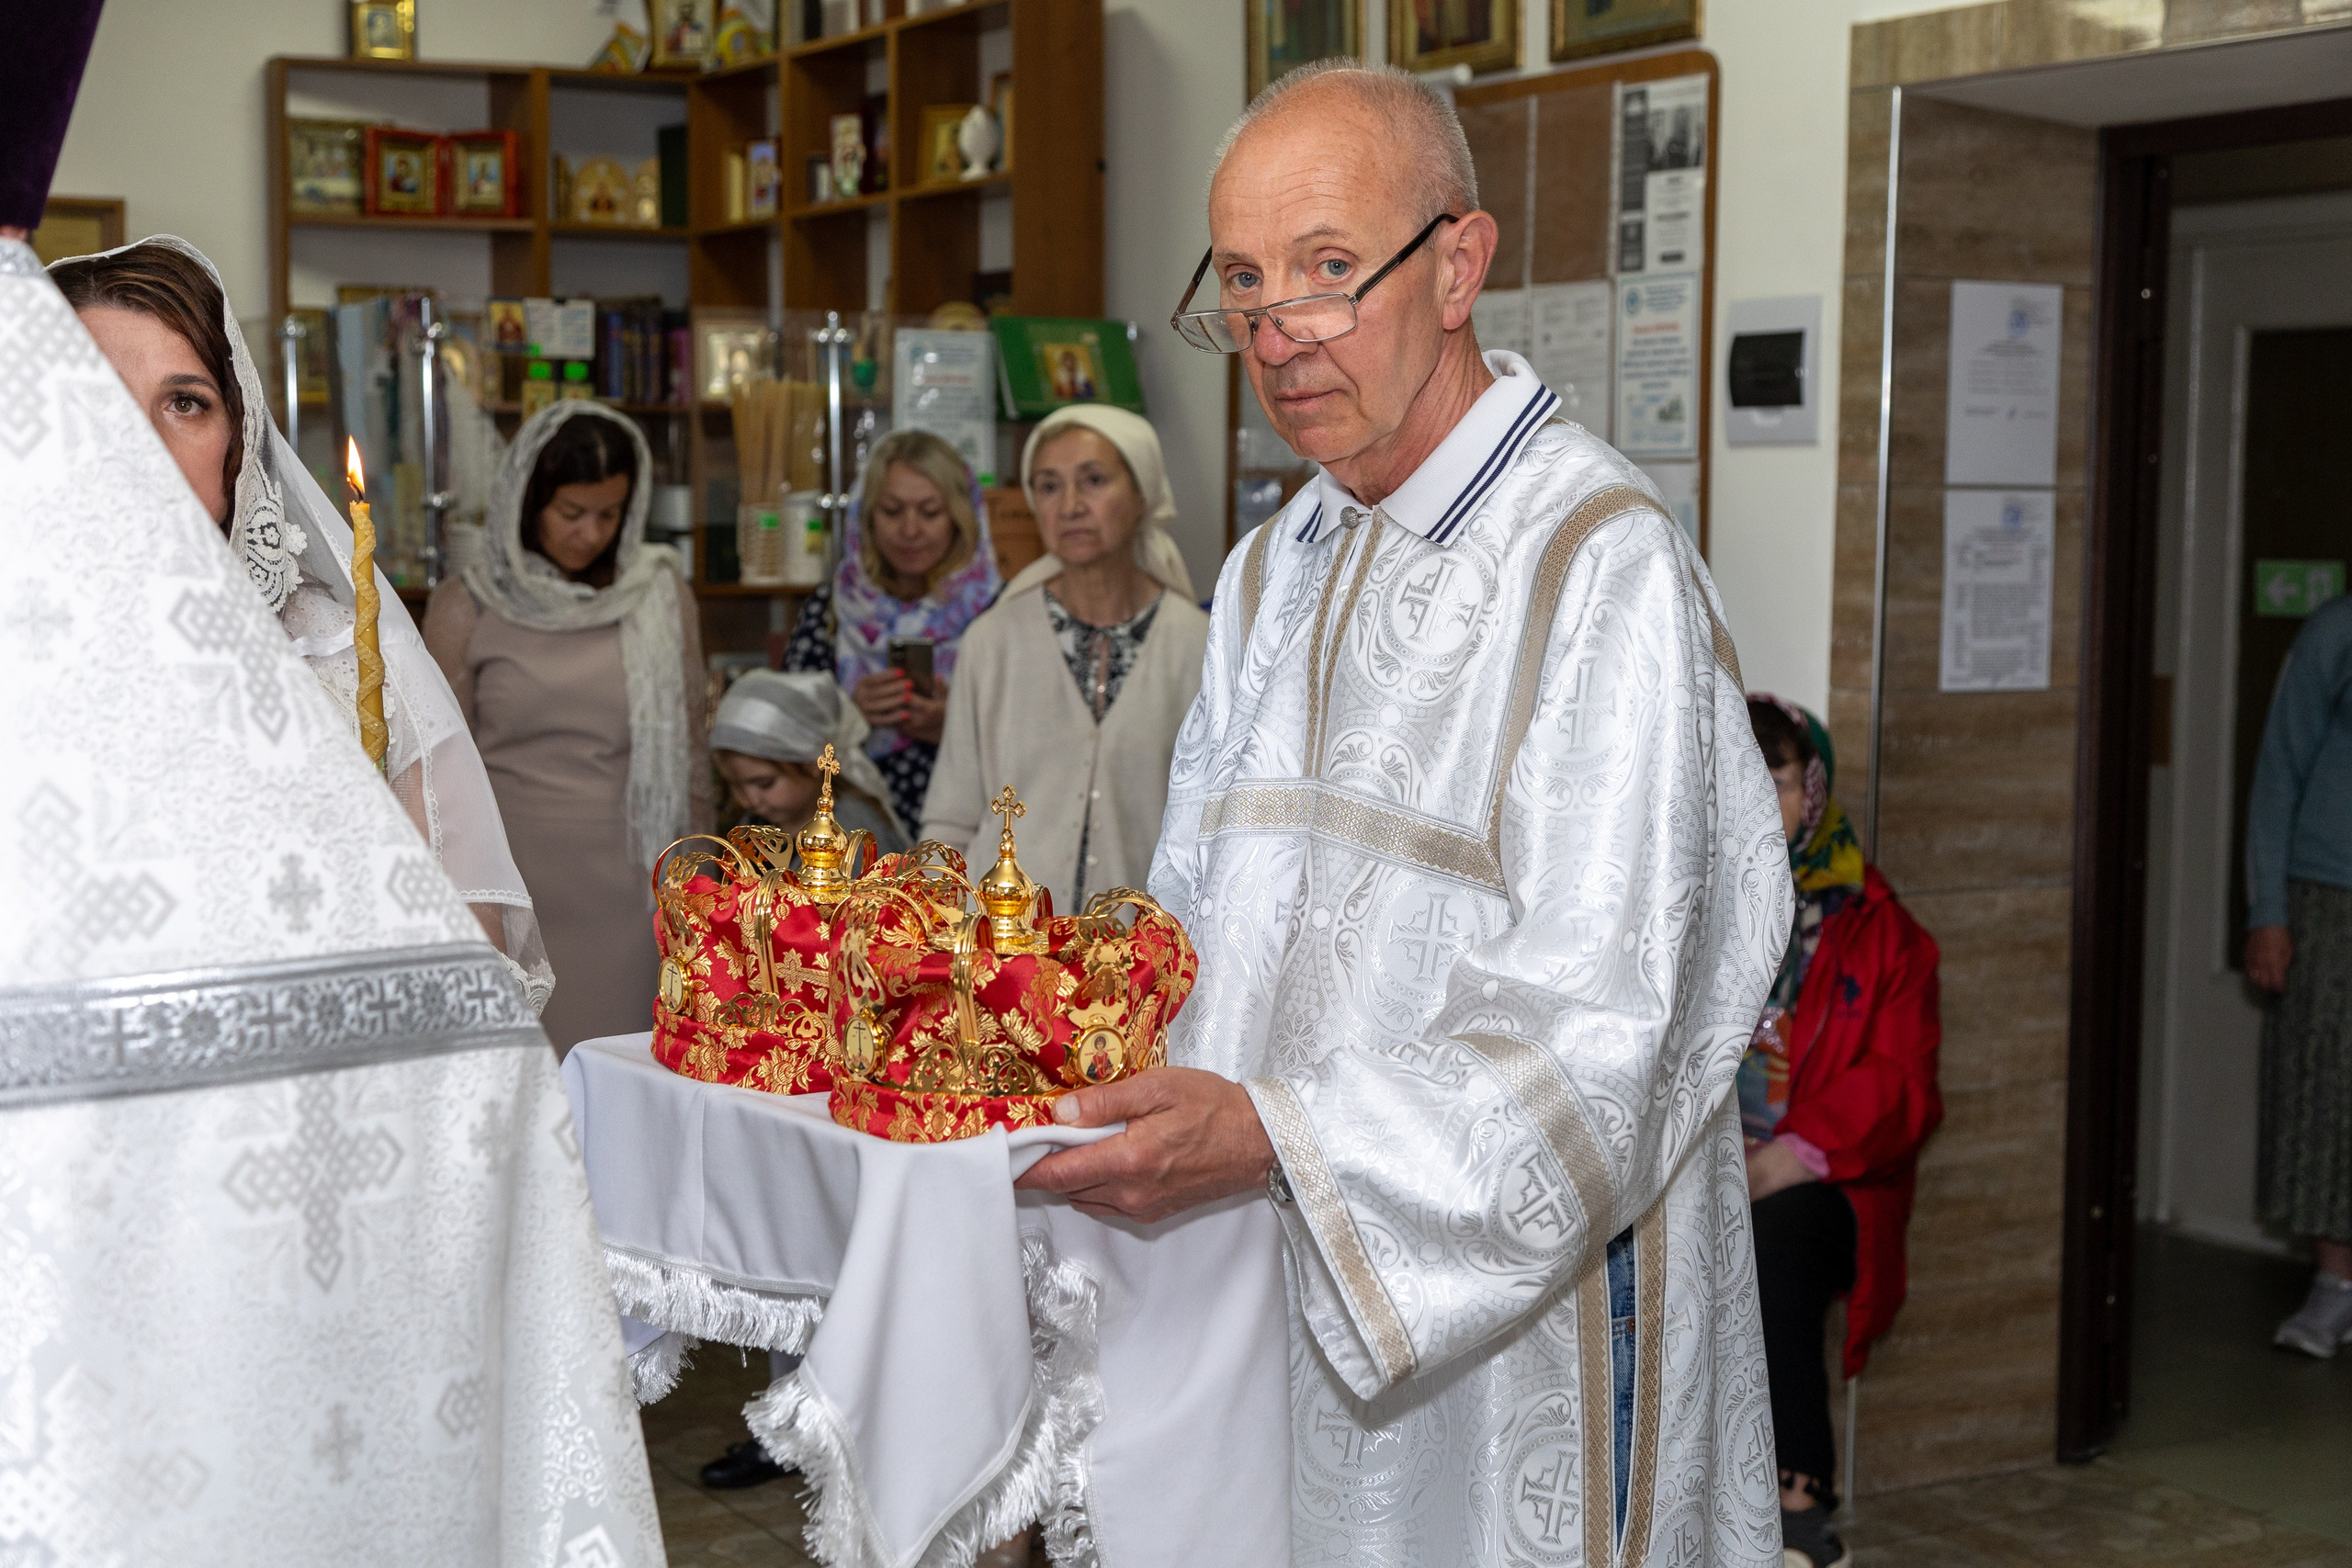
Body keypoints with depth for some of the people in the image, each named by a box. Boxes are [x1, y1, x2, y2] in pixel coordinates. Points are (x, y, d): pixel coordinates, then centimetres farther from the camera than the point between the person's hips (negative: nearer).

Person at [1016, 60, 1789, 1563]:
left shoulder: (1603, 561, -17)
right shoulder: (1274, 571, 11)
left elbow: (1595, 1030, -24)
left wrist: (1272, 1137, -33)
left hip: (1529, 1314, -7)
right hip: (1293, 1295, 7)